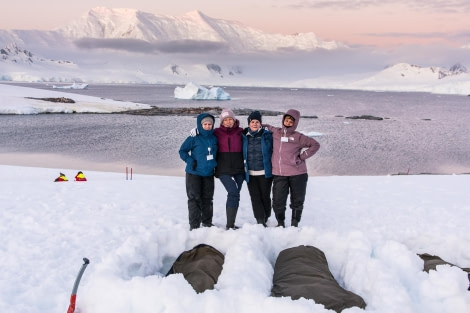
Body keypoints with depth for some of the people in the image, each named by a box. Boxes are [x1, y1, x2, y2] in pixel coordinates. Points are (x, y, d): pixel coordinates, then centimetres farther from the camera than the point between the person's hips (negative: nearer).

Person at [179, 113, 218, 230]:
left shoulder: (214, 139, 6)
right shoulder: (194, 138, -8)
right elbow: (182, 151, -3)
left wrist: (215, 163, 7)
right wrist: (190, 161, -15)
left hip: (209, 173, 5)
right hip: (194, 173, -5)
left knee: (207, 198, 11)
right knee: (194, 198, -3)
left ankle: (207, 222, 23)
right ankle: (194, 225, 1)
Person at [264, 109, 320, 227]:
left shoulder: (298, 137, -3)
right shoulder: (275, 132, 6)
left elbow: (315, 144, -1)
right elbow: (268, 127, 27)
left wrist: (302, 157, -5)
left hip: (297, 174, -1)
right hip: (278, 174, 1)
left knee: (297, 201, 8)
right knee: (278, 201, 0)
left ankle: (295, 224, 25)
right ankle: (280, 223, 21)